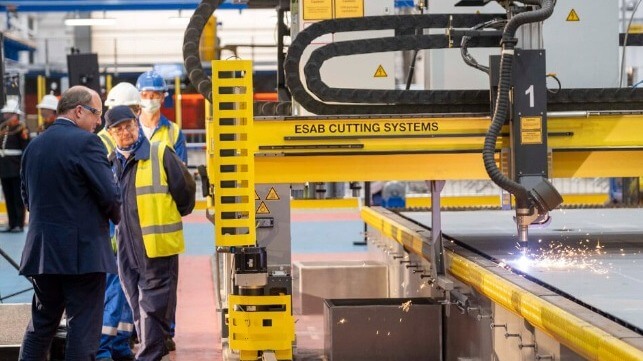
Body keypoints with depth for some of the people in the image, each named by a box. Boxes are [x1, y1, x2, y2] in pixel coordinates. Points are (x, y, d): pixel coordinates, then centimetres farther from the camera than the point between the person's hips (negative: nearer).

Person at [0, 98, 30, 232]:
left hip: (17, 169, -7)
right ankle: (12, 224, 14)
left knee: (18, 197, -1)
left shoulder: (21, 128, -9)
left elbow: (26, 149, -13)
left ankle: (19, 224, 2)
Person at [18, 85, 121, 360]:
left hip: (42, 251, 7)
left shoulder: (34, 145, 10)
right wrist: (115, 216, 5)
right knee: (83, 327, -1)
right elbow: (110, 193, -15)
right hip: (83, 251, -7)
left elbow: (27, 196, 16)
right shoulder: (86, 142, -12)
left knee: (41, 323, 16)